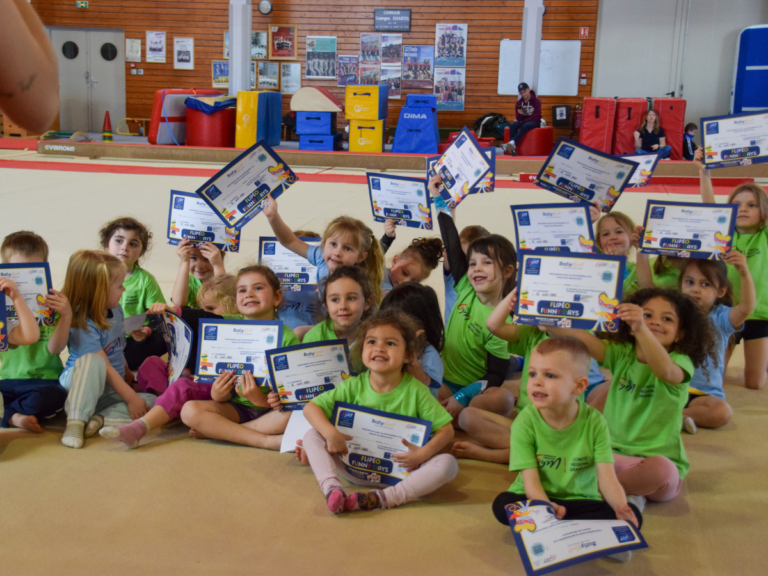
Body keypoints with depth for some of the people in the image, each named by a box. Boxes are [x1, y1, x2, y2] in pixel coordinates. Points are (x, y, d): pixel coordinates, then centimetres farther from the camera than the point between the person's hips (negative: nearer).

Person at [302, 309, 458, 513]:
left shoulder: (415, 391, -9)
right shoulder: (354, 387, -4)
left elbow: (446, 429, -7)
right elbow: (311, 408, -4)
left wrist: (424, 453, -26)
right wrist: (330, 432, -23)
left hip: (401, 471, -2)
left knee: (448, 463, -27)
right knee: (312, 436, -10)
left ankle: (382, 498, -35)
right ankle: (332, 488, -31)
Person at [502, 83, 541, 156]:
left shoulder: (536, 101, -8)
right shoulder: (519, 102, 3)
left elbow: (535, 118, -13)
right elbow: (518, 118, 0)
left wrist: (522, 121, -12)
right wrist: (520, 114, -24)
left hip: (534, 123, -4)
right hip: (523, 122, 4)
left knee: (525, 126, -38)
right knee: (512, 125, -28)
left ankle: (512, 143, -52)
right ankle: (513, 148, -41)